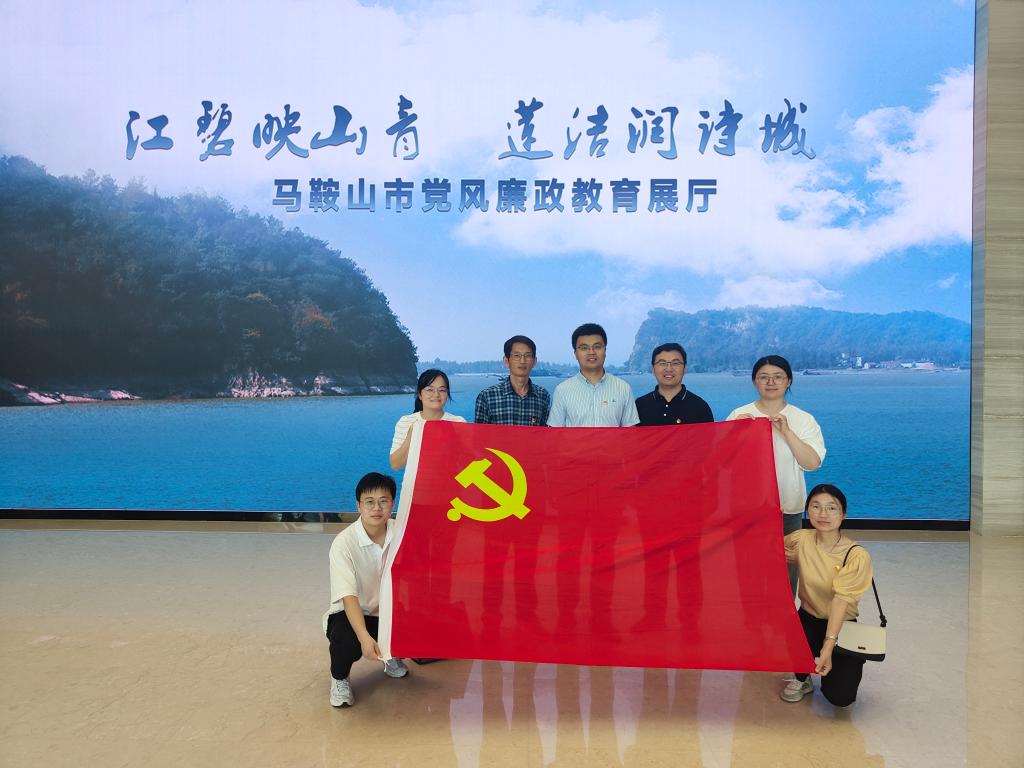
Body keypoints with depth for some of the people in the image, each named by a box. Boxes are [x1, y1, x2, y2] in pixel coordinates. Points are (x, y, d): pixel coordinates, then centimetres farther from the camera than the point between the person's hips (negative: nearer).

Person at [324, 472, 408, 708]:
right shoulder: (343, 543, -24)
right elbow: (348, 596, -31)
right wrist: (365, 637, -44)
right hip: (351, 614, -4)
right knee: (347, 639, -35)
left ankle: (394, 658, 16)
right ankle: (339, 677, 3)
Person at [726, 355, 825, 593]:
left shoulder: (803, 420, 3)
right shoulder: (739, 416, 3)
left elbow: (812, 463, -9)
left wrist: (786, 431, -17)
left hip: (787, 509, 0)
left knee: (785, 571, 7)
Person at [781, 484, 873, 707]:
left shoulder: (857, 556, -19)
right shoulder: (801, 540, -9)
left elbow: (840, 600, -25)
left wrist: (828, 647, -32)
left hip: (842, 626, -2)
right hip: (809, 619, 2)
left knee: (840, 696, -17)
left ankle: (849, 664, 19)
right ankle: (802, 679, 2)